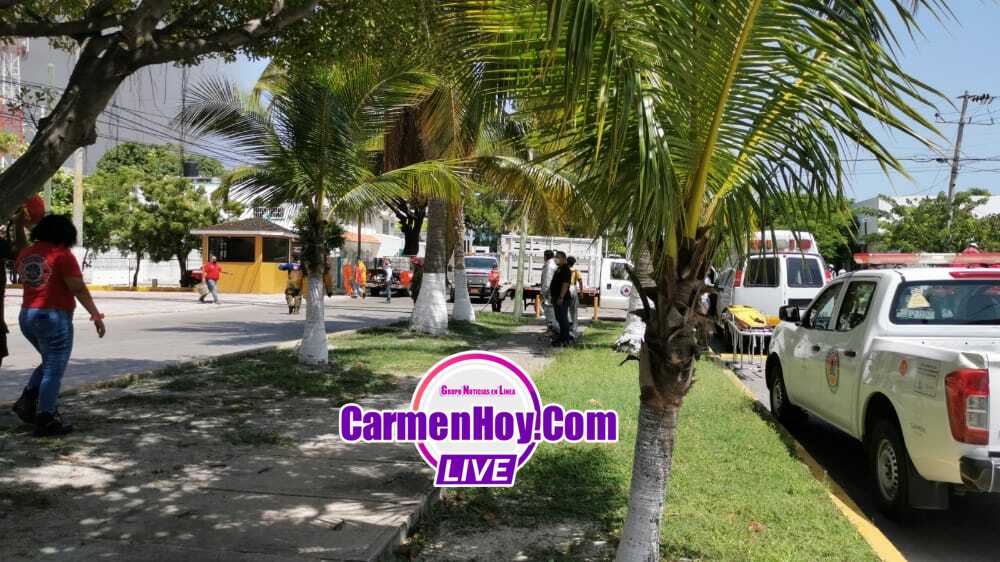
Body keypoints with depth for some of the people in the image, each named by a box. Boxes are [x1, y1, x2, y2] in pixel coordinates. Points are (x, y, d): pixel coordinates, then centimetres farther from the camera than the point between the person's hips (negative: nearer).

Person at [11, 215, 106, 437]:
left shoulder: (26, 253, 10)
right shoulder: (62, 255, -12)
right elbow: (78, 288, -16)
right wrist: (95, 314, -11)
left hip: (27, 316, 8)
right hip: (53, 318, -8)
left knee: (50, 362, 25)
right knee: (54, 370, 0)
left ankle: (27, 401, 12)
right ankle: (45, 421, 1)